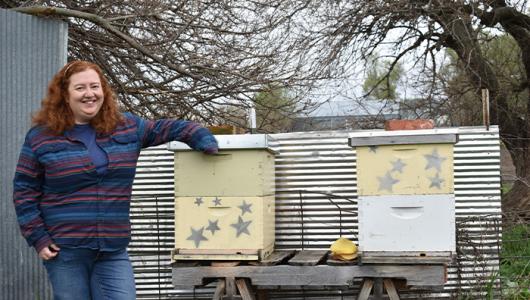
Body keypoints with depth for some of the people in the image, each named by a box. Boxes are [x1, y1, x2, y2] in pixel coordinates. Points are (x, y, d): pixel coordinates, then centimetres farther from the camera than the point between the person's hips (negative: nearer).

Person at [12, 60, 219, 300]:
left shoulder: (126, 127, 8)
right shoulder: (41, 137, 0)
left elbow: (168, 128, 14)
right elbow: (25, 190, 2)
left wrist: (205, 141, -4)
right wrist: (38, 237, -4)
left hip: (114, 251, 3)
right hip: (63, 250, -2)